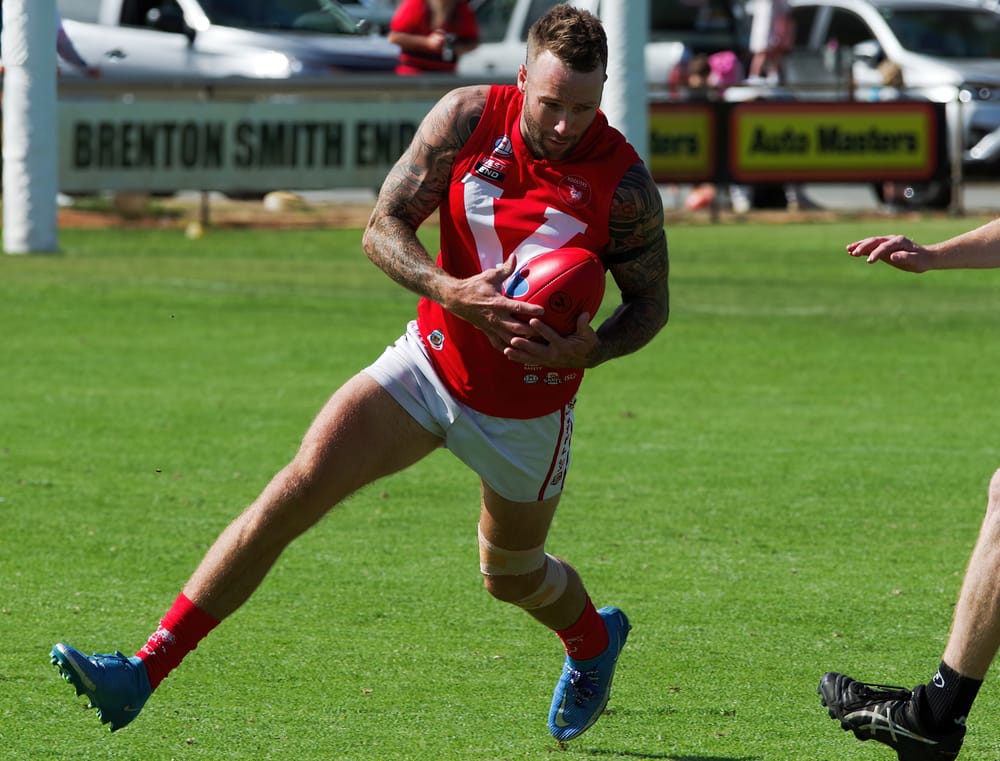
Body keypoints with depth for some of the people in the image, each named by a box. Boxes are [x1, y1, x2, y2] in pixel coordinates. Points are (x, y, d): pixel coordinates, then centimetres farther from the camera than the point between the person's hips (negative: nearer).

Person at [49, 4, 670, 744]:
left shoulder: (625, 182, -19)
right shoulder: (467, 119, -14)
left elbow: (652, 304, -6)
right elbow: (383, 226, -11)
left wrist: (588, 349, -27)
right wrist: (452, 292, -30)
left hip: (527, 408, -1)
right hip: (430, 362, 2)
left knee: (512, 576, 17)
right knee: (298, 489, -15)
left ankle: (594, 640, 56)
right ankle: (145, 671, -17)